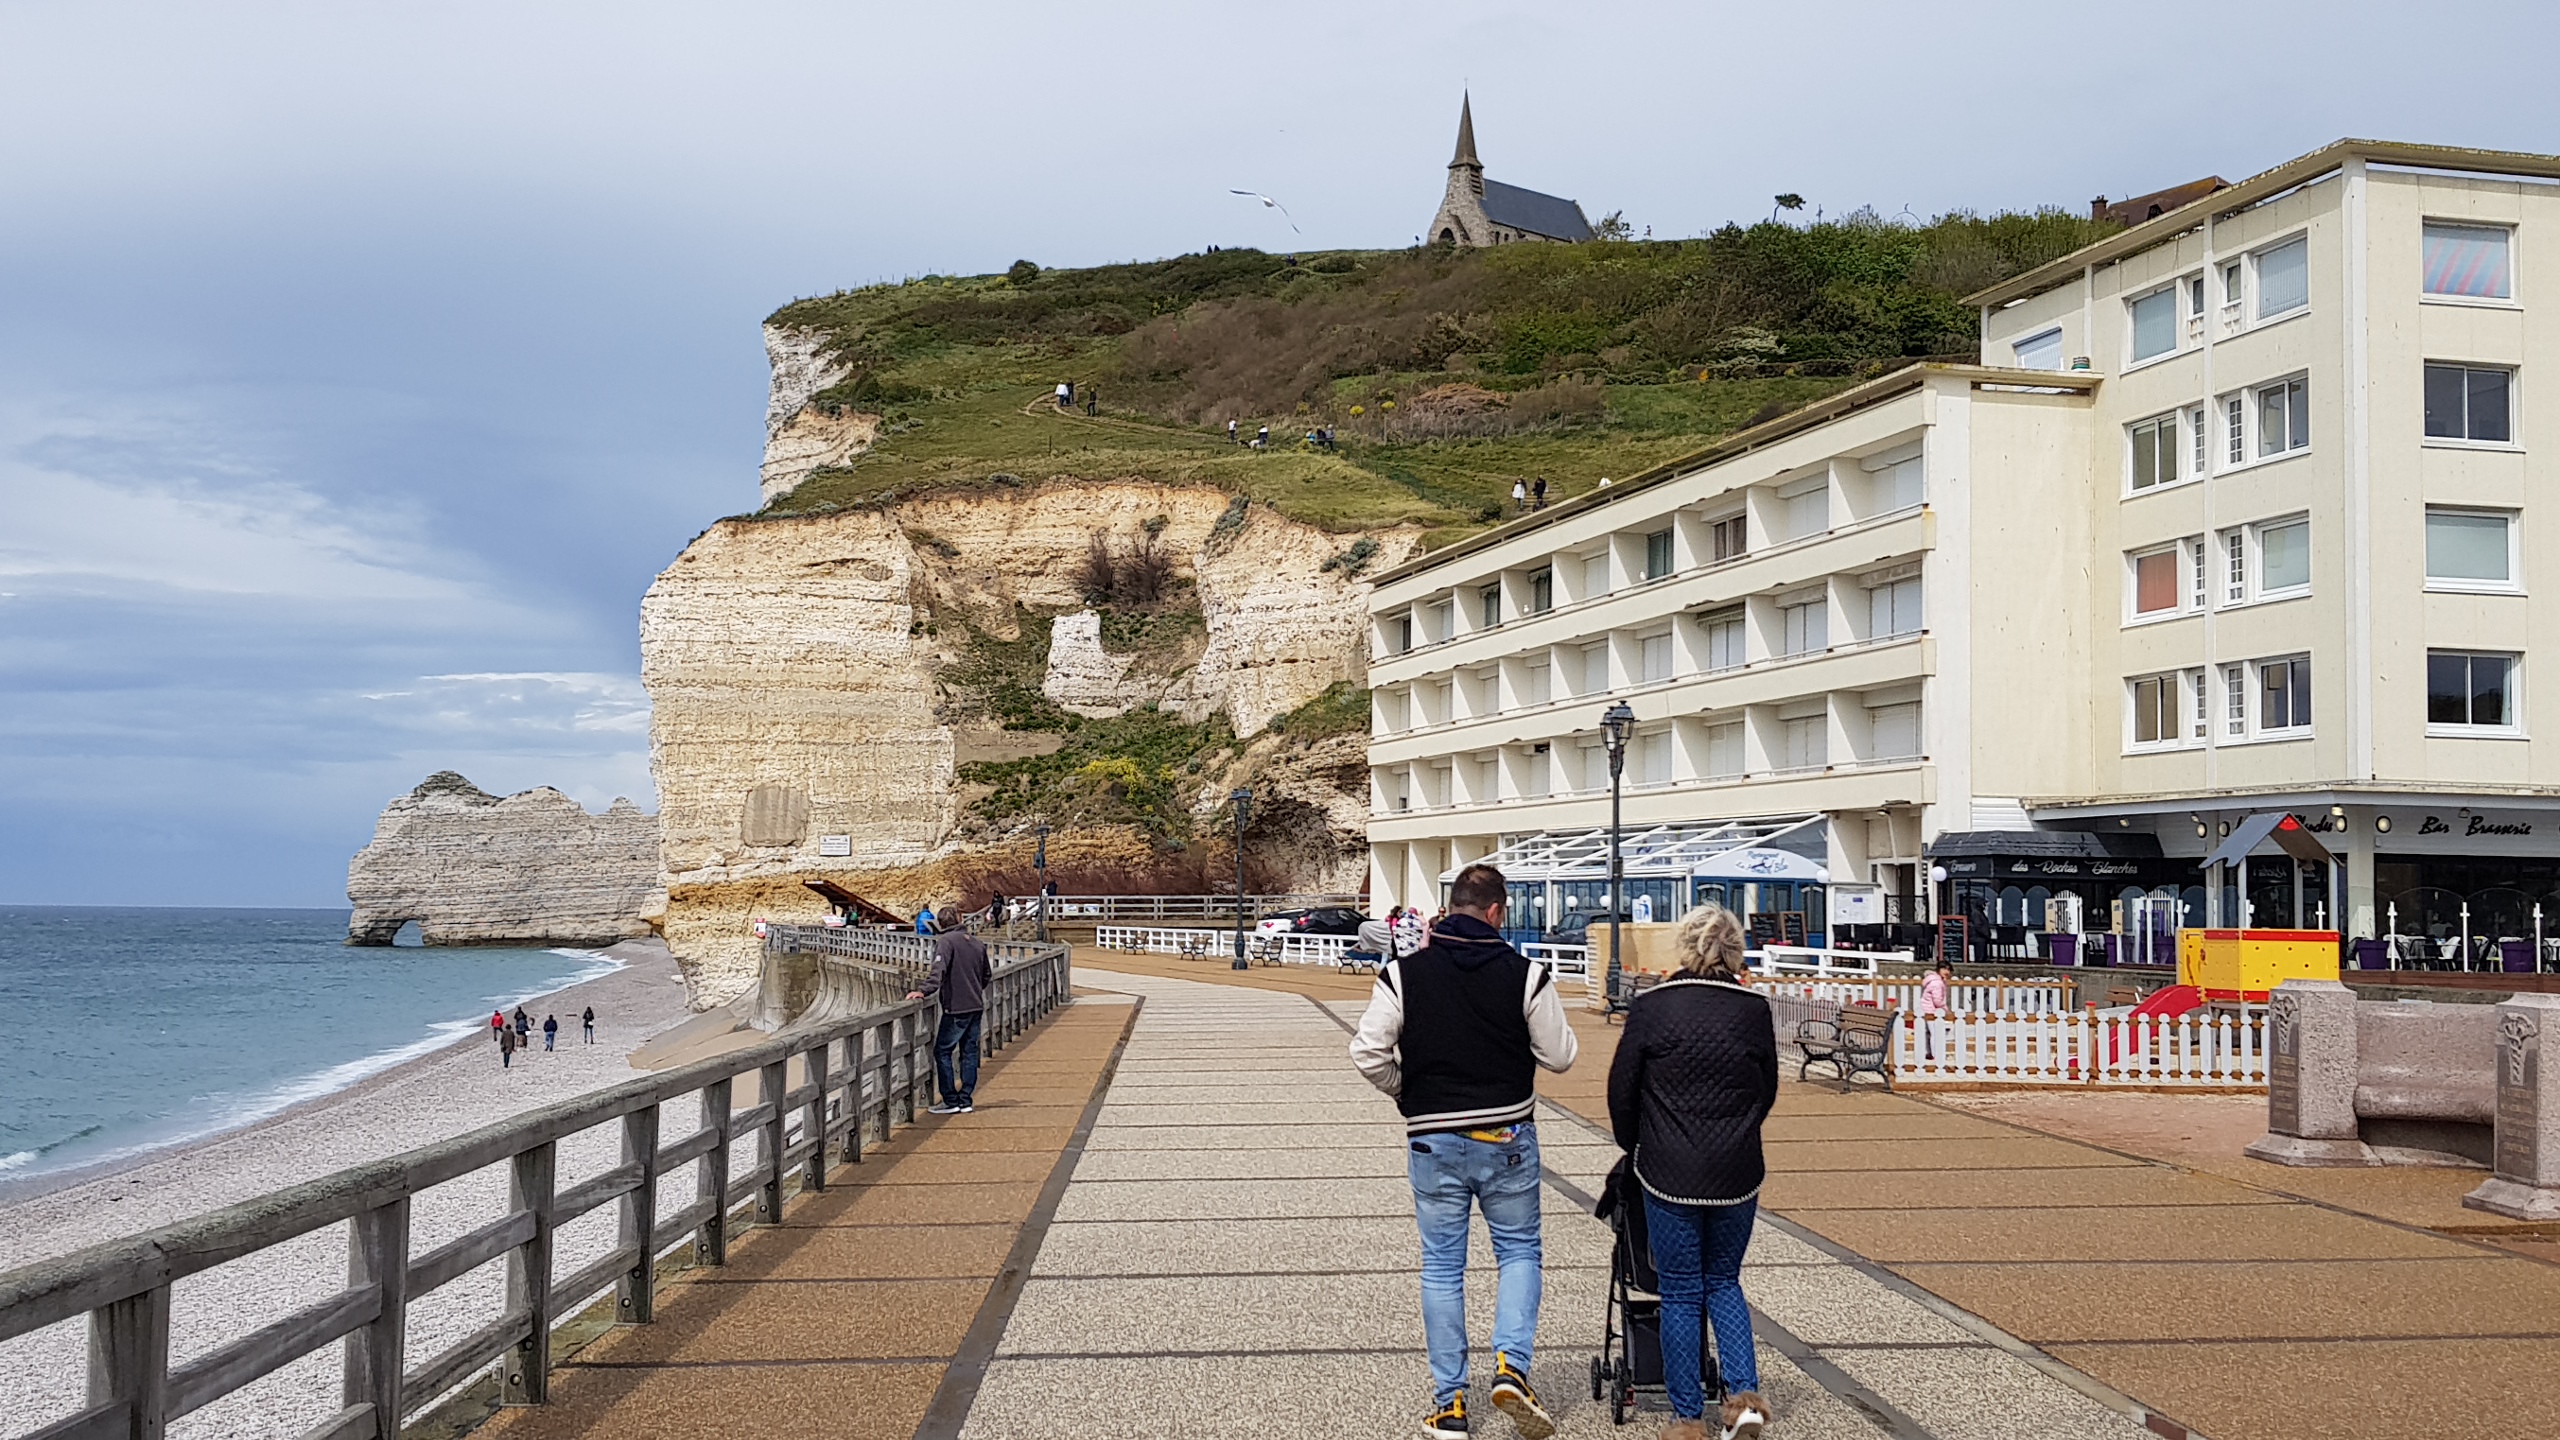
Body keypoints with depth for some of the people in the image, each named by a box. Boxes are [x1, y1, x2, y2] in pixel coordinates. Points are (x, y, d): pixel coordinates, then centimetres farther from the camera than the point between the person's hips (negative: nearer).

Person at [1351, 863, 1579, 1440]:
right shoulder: (1526, 975, -7)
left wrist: (1407, 1093, 8)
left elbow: (1368, 1053, -9)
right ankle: (1511, 1365, -2)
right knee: (1519, 1250, 17)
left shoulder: (1403, 974, -6)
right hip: (1508, 1139, 0)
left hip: (1433, 1141, 1)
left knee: (1442, 1268, 10)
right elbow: (1560, 1056, -3)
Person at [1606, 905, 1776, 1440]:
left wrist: (1636, 1147, 17)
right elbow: (1767, 1092, 9)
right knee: (1724, 1282, 20)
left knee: (1680, 1294, 8)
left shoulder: (1650, 1006, -8)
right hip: (1737, 1174, 2)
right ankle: (1744, 1395, 6)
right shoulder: (1754, 1009, -3)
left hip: (1669, 1174, -2)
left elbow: (1621, 1091, -1)